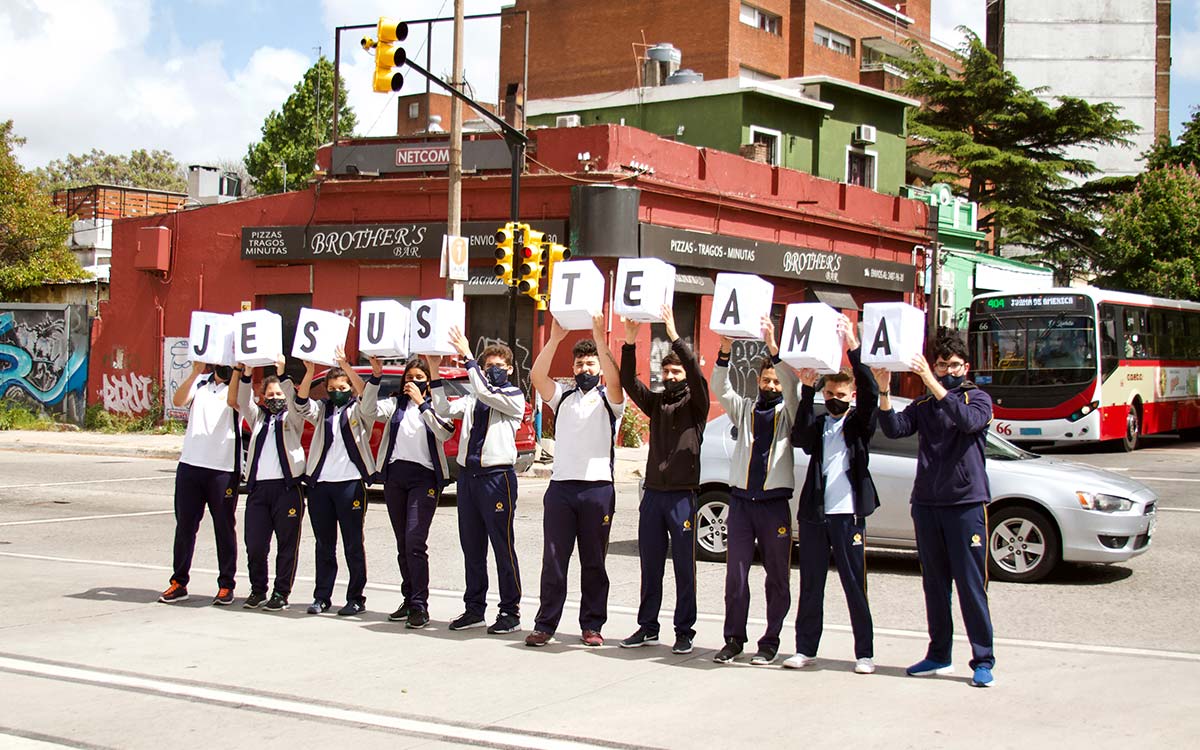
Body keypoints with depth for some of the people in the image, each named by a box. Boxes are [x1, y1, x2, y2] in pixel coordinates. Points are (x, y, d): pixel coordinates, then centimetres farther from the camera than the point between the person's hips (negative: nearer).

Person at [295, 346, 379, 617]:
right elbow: (302, 403, -3)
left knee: (353, 544, -1)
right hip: (320, 483, 4)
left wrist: (346, 367, -28)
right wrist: (309, 372, -18)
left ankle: (355, 598, 4)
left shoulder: (359, 411, 5)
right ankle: (322, 597, 13)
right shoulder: (322, 410, 16)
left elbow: (367, 395, -16)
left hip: (350, 482, -4)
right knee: (324, 544, 8)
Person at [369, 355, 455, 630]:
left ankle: (420, 606, -13)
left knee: (415, 542, -14)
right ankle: (409, 599, 18)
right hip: (394, 475, 4)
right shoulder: (396, 403, 13)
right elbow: (371, 410, -4)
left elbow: (446, 433, -14)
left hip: (423, 477, -4)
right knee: (402, 544, 9)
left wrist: (422, 404, -16)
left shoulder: (435, 405, 5)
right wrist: (376, 377, -13)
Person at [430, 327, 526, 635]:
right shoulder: (473, 396, 15)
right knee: (472, 547, 11)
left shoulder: (514, 396, 1)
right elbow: (445, 410, 2)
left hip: (497, 476, -6)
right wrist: (435, 373, -2)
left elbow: (486, 392, -17)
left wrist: (467, 355, -15)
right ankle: (474, 609, 20)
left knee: (502, 546, -4)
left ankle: (510, 612, 1)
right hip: (467, 474, 6)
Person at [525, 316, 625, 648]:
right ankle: (545, 624, 6)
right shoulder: (562, 396, 14)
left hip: (598, 489, -2)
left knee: (594, 562, 5)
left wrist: (600, 339, -24)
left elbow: (615, 380, -17)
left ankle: (592, 625, 12)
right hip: (561, 486, 2)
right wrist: (555, 338, -14)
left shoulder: (609, 400, 6)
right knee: (553, 560, 1)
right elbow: (537, 376, -4)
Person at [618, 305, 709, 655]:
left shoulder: (694, 403, 2)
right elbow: (629, 382, -1)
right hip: (652, 492, 4)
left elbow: (698, 376, -17)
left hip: (683, 495, -4)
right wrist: (629, 343, -14)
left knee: (684, 567, 1)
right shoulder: (656, 402, 13)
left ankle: (684, 631, 6)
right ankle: (647, 627, 17)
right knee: (650, 565, 9)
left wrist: (674, 336, -25)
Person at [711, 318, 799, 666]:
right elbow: (720, 388, -3)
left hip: (775, 503, -2)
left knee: (777, 576, 2)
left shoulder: (788, 412, 6)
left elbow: (793, 386, -12)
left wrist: (773, 348, -25)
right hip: (740, 500, 2)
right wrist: (724, 352, -19)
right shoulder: (744, 409, 13)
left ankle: (770, 642, 9)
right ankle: (734, 639, 7)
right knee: (735, 574, 0)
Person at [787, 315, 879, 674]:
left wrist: (854, 349, -24)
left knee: (855, 586, 1)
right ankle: (805, 648, 16)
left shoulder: (859, 422, 5)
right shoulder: (818, 423, 13)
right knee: (811, 586, 9)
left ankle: (864, 653, 7)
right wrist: (807, 389, -17)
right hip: (813, 513, 4)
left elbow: (871, 394, -14)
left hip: (847, 513, -3)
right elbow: (799, 439, -8)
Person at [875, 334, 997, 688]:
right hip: (927, 503, 4)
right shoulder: (923, 405, 12)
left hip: (967, 502, -4)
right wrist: (884, 391, -18)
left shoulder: (978, 399, 3)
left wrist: (933, 383, -26)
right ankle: (939, 655, 17)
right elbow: (894, 428, -4)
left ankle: (983, 661, 0)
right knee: (934, 584, 9)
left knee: (971, 585, -4)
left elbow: (968, 421, -20)